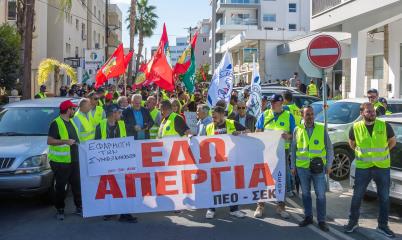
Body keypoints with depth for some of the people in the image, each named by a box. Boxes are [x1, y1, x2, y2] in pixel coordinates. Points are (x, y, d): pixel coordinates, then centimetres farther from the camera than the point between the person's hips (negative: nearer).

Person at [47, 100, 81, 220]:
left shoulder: (71, 122, 16)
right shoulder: (56, 123, -10)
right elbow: (50, 141, -17)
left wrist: (77, 144, 17)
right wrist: (65, 141, -25)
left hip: (74, 160, 7)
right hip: (60, 161, -7)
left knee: (77, 184, 11)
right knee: (61, 187, 2)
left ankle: (79, 207, 22)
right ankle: (60, 210, 14)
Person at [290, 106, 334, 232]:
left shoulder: (322, 129, -1)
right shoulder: (297, 130, 3)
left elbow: (329, 148, 4)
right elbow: (293, 149, 9)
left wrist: (329, 165, 1)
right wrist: (293, 166, 7)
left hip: (319, 168, -2)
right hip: (302, 167, 2)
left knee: (321, 195, 1)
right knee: (305, 194, 13)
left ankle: (321, 220, 13)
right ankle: (308, 217, 27)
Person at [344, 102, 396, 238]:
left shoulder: (384, 126, -5)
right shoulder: (355, 128, -5)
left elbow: (392, 141, 10)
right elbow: (352, 143, 14)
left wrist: (380, 152, 7)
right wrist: (363, 153, 9)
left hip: (383, 167, 1)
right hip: (363, 167, 0)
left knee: (384, 198, 9)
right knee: (357, 196, 7)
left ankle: (383, 225, 25)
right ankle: (353, 222, 24)